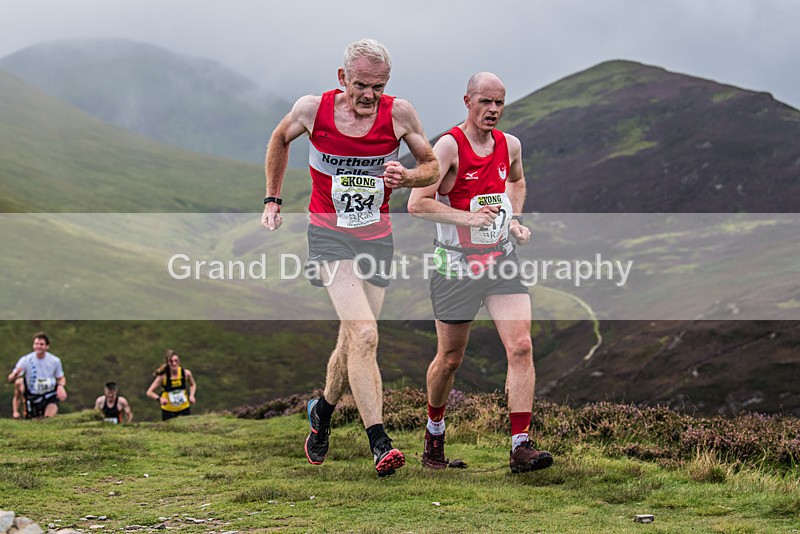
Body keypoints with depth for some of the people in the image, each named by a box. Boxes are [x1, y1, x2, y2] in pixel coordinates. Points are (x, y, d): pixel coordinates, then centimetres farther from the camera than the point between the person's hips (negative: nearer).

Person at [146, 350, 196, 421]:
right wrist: (159, 398, -32)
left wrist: (191, 395, -8)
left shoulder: (186, 373, -12)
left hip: (184, 409, 2)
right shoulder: (163, 376, -18)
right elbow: (149, 392, -15)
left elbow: (193, 385, 11)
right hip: (168, 411, -2)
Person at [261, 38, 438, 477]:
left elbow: (432, 166, 4)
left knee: (354, 341, 9)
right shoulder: (313, 109, -10)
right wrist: (272, 200, 13)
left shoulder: (399, 114, -9)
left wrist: (405, 177, -18)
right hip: (329, 234, -3)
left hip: (376, 237, 3)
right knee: (364, 334, -21)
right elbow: (280, 139, 12)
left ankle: (322, 411, 39)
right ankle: (379, 443, -23)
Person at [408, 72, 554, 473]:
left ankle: (521, 447, -12)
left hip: (502, 260, 4)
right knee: (450, 358, 8)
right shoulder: (449, 146, -13)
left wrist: (514, 218, 11)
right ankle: (434, 433, 34)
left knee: (521, 347, -12)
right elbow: (417, 204, -19)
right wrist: (469, 218, -26)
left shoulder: (510, 145, 4)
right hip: (457, 264, -4)